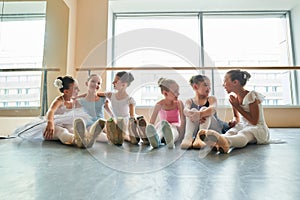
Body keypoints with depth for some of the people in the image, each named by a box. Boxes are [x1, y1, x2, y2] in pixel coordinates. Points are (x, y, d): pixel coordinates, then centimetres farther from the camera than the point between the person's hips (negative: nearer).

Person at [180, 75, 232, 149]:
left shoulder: (211, 99, 1)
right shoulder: (189, 101, 4)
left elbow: (213, 109, -24)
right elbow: (185, 111, -20)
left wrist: (200, 114, -45)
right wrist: (192, 113, -45)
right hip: (196, 131, 1)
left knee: (204, 109, -23)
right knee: (193, 110, -23)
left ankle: (200, 138, -46)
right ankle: (188, 138, -43)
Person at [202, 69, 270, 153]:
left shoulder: (251, 96, -14)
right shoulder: (234, 97, 6)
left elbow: (254, 122, -15)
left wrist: (237, 107, -16)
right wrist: (234, 120, -6)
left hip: (258, 128, -5)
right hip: (243, 126, 5)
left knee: (242, 134, -38)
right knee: (231, 132, -30)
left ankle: (224, 141, -69)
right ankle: (218, 142, -63)